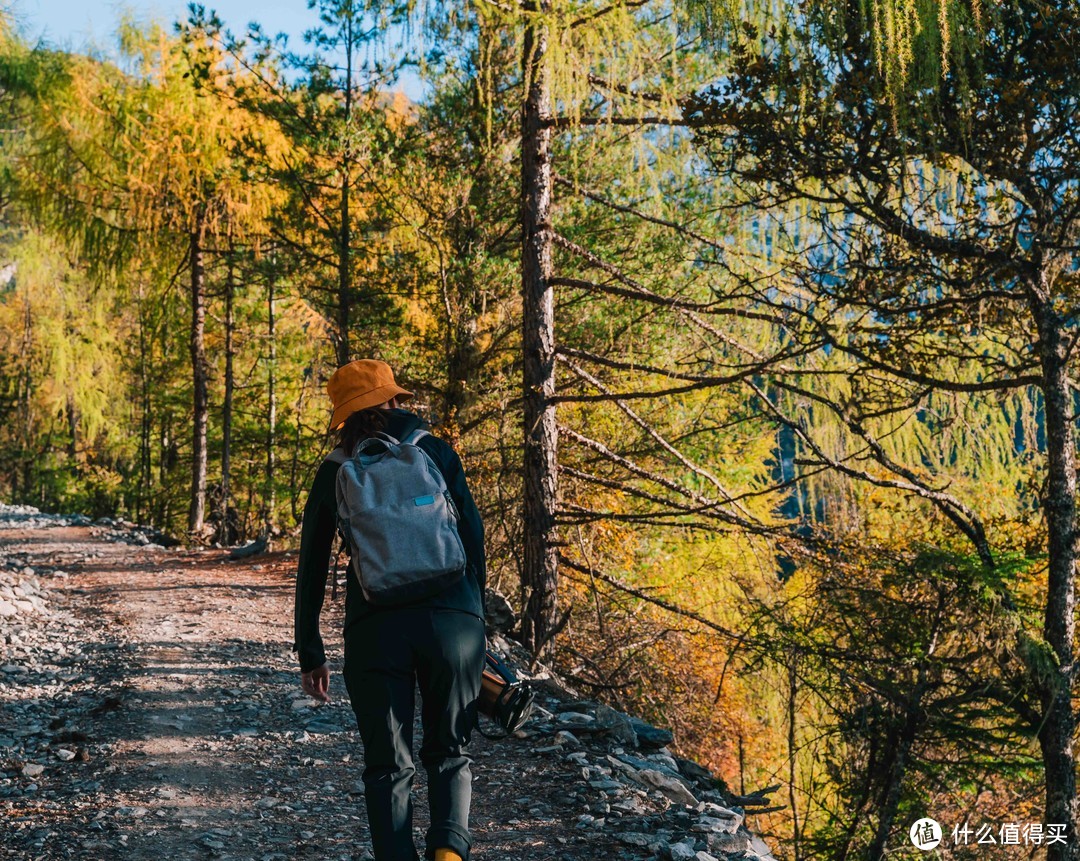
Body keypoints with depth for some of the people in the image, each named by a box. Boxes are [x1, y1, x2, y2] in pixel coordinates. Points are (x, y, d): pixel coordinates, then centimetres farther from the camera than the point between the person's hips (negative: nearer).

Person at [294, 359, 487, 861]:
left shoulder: (334, 473, 13)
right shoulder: (435, 454, 12)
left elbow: (311, 569, 12)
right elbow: (473, 538, 8)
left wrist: (310, 653, 16)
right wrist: (475, 618, 16)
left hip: (376, 626, 0)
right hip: (453, 619, 1)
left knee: (387, 766, 11)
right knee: (448, 752, 16)